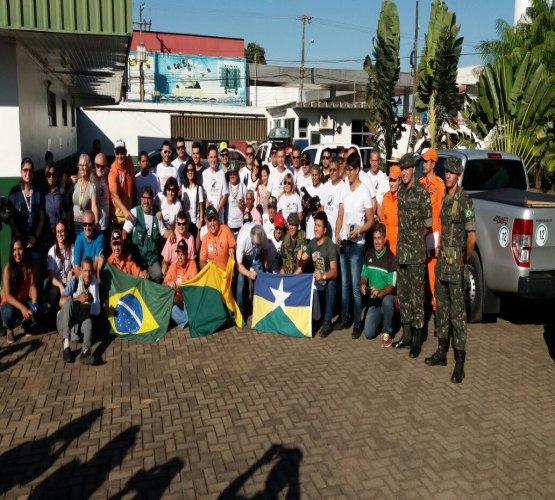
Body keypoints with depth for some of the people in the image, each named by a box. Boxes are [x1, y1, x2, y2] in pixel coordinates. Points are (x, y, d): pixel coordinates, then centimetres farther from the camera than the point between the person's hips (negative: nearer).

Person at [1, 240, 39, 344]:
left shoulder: (30, 266, -8)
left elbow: (33, 287, -11)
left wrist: (34, 304, -30)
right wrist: (22, 308, -35)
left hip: (25, 301, 3)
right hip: (10, 302, -3)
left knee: (36, 309, -29)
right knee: (9, 312, -37)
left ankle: (26, 324, 8)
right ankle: (9, 329, 0)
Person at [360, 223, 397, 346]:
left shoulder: (391, 257, -15)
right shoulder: (368, 254, 1)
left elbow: (391, 286, -18)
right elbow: (364, 275, 8)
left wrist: (380, 293, -37)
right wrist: (363, 284, -15)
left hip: (386, 296, -3)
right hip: (373, 299, 4)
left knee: (387, 301, -40)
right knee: (369, 333, -11)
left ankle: (386, 332, -16)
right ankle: (380, 319, 25)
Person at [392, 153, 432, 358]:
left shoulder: (422, 192, -9)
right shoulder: (399, 191, 11)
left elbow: (428, 222, -8)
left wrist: (416, 234, 3)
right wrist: (404, 235, 8)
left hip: (416, 252, -7)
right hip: (401, 250, 7)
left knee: (416, 295, -2)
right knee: (402, 293, 13)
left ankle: (417, 340, 8)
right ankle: (407, 335, 25)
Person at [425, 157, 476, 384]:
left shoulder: (465, 201, -14)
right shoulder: (443, 198, 10)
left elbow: (471, 238, -17)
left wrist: (465, 261, -7)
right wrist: (440, 253, 13)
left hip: (456, 262, -8)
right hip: (442, 260, 8)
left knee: (457, 312, -4)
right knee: (441, 307, 15)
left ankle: (460, 363, 4)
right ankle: (441, 352, 28)